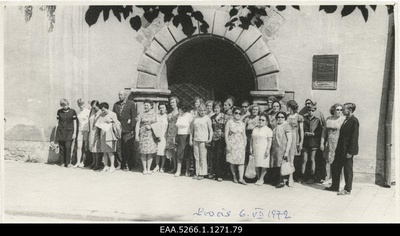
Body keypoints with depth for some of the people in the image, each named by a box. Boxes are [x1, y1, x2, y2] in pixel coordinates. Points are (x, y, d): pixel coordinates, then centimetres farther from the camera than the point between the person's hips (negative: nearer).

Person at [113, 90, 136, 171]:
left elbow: (133, 117, -3)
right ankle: (121, 163, 15)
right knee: (118, 148, 5)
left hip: (127, 130, -4)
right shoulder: (116, 104, 14)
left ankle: (129, 165, 9)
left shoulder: (131, 104, 1)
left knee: (128, 149, 0)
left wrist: (132, 129, -9)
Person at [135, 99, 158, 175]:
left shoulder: (154, 114, 11)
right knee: (143, 152, -2)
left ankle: (148, 168, 8)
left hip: (152, 135, 1)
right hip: (143, 134, -1)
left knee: (151, 152, -1)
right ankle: (144, 169, 7)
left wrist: (150, 126, -1)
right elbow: (137, 125, 1)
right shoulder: (141, 115, 5)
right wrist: (137, 135, -6)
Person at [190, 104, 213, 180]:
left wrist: (210, 139, -10)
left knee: (203, 157, -5)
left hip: (203, 140, -4)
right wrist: (191, 139, 11)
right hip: (195, 140, 4)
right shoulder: (195, 118, 12)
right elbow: (192, 129, 16)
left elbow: (210, 129, 0)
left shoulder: (207, 118, 1)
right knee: (196, 157, 6)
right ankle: (197, 173, 12)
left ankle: (202, 174, -1)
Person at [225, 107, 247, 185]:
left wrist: (245, 145, 7)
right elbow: (226, 134, -3)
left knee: (241, 161, -6)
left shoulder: (242, 124, 9)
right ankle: (234, 177, 16)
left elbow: (244, 135, 14)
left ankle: (241, 178, -6)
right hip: (232, 144, -2)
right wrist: (227, 145, -9)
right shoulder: (229, 122, -1)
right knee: (232, 162, 3)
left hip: (241, 145, 2)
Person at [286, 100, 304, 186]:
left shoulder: (299, 117, 1)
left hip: (294, 138, -3)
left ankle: (291, 178, 2)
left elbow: (301, 130, 2)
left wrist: (301, 142, -3)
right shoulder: (286, 116, 12)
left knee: (291, 158, -5)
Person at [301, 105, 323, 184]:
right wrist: (304, 133, -6)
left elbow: (320, 132, 2)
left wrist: (312, 134, -9)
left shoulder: (317, 120, 4)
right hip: (305, 142, 1)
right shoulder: (304, 119, 5)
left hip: (313, 142, -1)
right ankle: (302, 176, 9)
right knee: (304, 160, 2)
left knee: (312, 159, 4)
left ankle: (312, 177, 11)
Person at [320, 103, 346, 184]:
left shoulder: (344, 119, -5)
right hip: (329, 143, 4)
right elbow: (324, 131, 14)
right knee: (328, 161, 6)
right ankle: (328, 177, 17)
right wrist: (322, 143, 10)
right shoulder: (328, 119, 9)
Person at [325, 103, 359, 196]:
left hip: (347, 151, -9)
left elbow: (354, 137, -18)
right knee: (335, 167, 14)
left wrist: (350, 152, -20)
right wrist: (338, 149, 14)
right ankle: (335, 186, 26)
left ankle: (347, 190, 12)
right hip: (340, 150, 9)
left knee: (348, 170, 2)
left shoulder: (354, 121, -14)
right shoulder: (346, 120, 14)